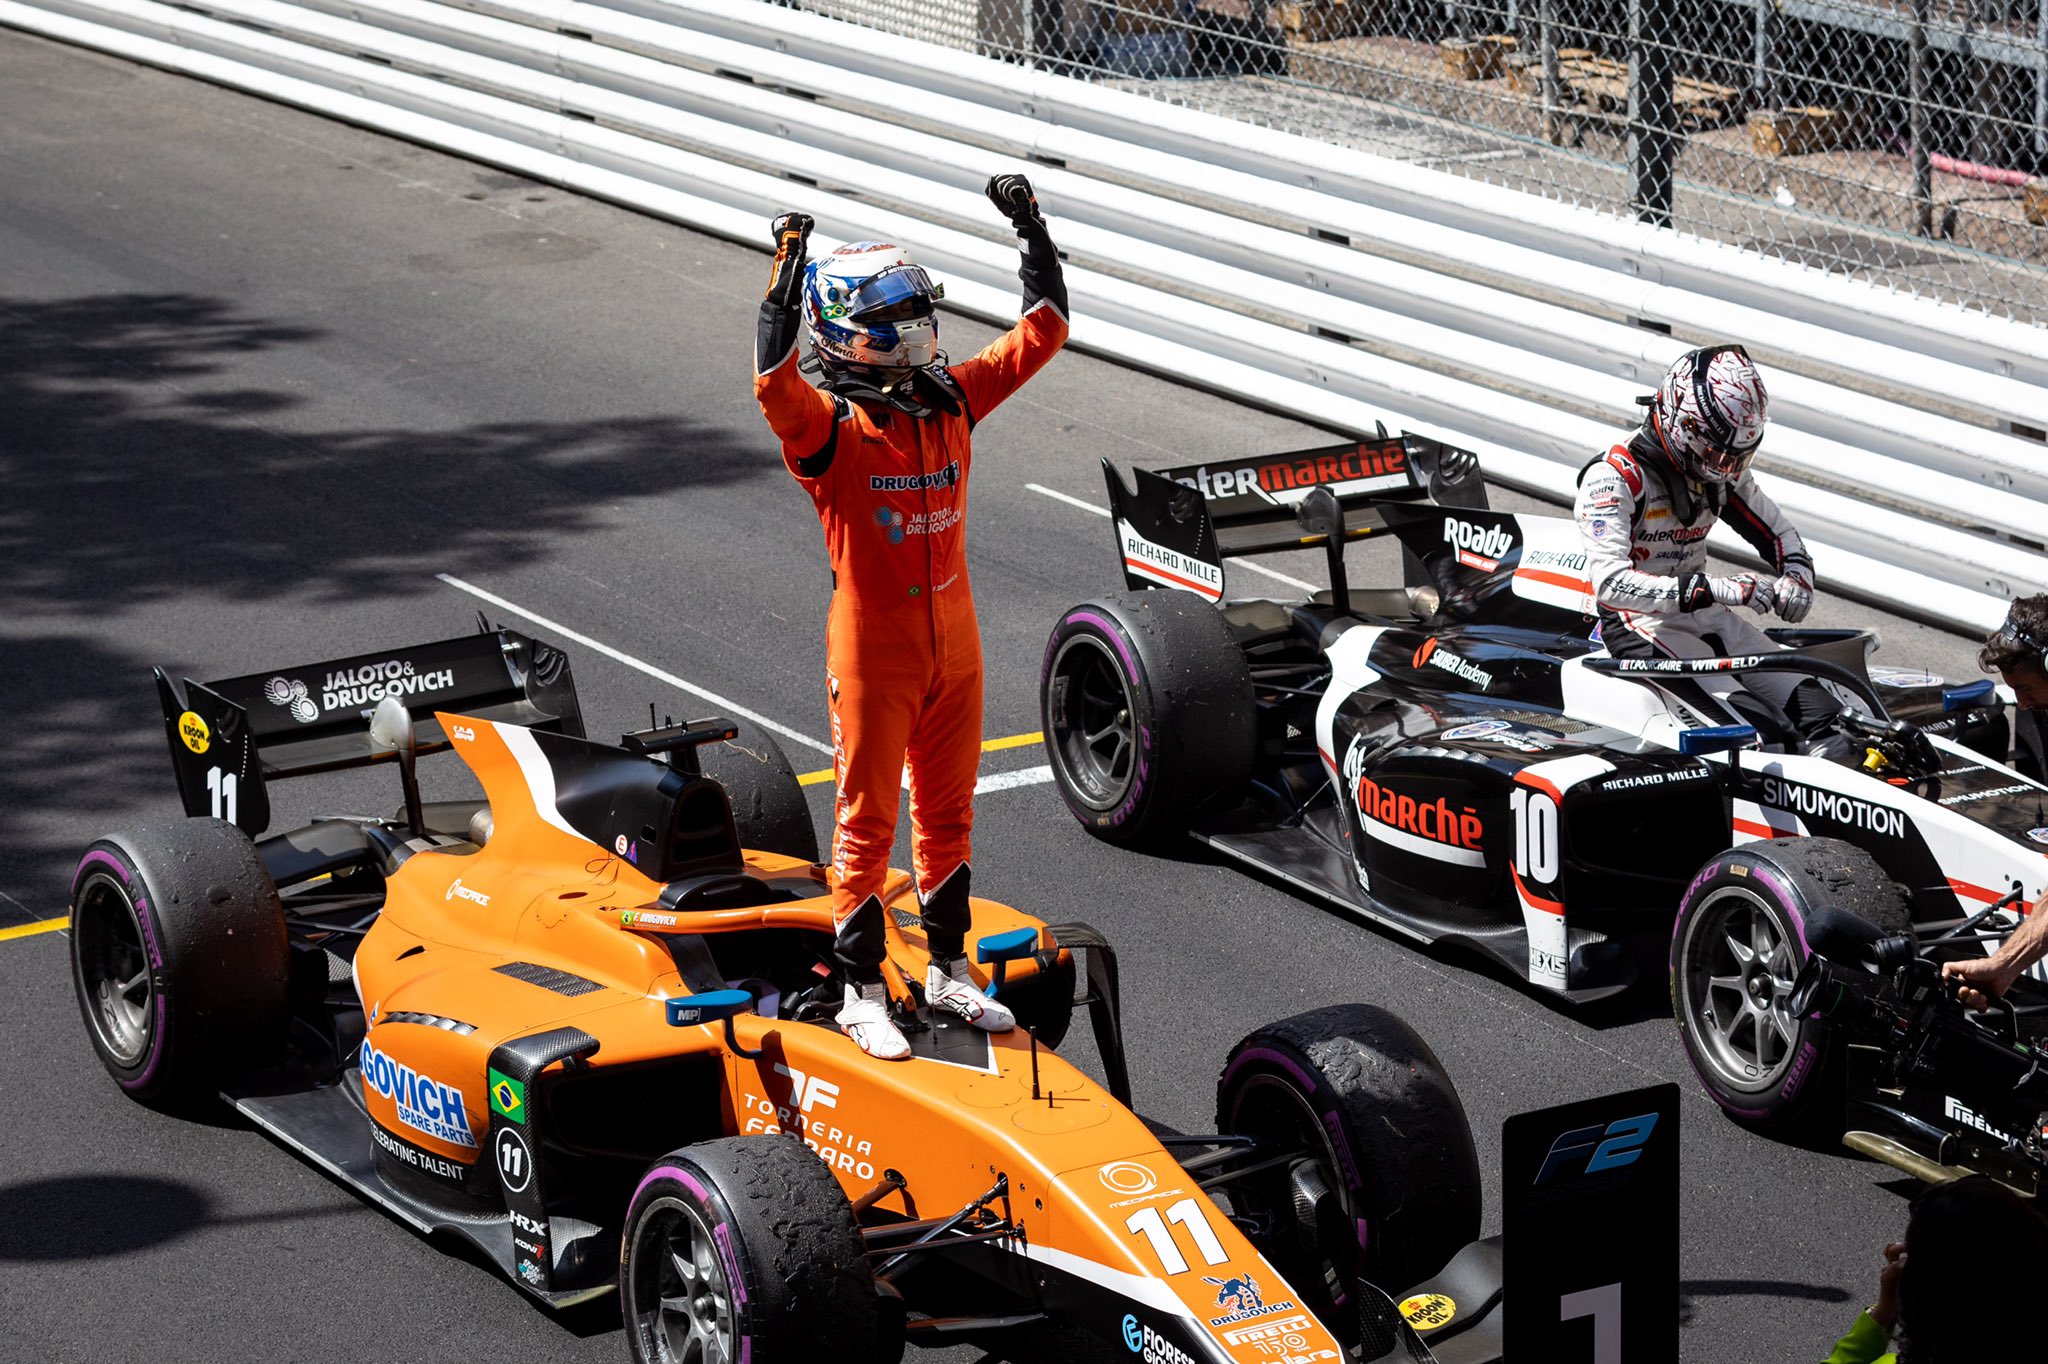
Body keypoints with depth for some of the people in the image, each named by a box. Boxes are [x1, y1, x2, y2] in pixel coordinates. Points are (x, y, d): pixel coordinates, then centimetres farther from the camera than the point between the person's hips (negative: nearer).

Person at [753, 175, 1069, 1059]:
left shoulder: (952, 401, 2)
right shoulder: (830, 426, -15)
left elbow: (1041, 331, 6)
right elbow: (775, 387, -37)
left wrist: (1032, 231, 0)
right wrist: (786, 279, -42)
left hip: (953, 647, 6)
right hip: (872, 657, -6)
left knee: (947, 814, 17)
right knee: (868, 825, 4)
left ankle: (948, 970, 31)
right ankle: (862, 993, 13)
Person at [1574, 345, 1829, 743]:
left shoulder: (1721, 474, 6)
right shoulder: (1612, 480, -17)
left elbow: (1777, 533, 20)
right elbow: (1610, 583, -28)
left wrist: (1797, 576, -5)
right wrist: (1714, 588, -34)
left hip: (1706, 616, 8)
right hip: (1640, 624, -8)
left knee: (1820, 710, -10)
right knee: (1760, 731, -29)